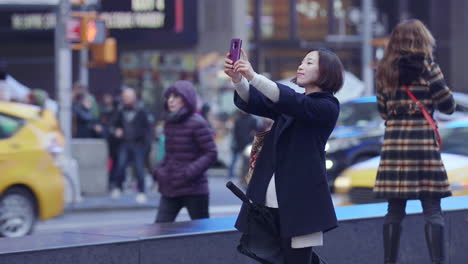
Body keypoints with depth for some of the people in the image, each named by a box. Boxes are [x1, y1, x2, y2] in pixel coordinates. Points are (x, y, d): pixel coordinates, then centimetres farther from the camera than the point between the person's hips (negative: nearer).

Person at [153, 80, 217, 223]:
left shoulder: (197, 123, -11)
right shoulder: (169, 123, 11)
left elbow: (211, 154, -12)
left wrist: (190, 172, -22)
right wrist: (159, 170, 7)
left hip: (194, 190, -6)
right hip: (170, 189, 6)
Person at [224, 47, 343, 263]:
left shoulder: (327, 107, 0)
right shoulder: (289, 107, 19)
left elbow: (291, 101, -18)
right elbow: (251, 102, 4)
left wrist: (253, 76, -27)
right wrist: (237, 79, -17)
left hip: (300, 199, -6)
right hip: (270, 201, 6)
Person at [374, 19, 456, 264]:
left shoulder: (384, 71, 9)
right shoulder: (427, 66, -3)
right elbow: (448, 105, -1)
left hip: (393, 142, 4)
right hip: (423, 140, -4)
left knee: (394, 210, 8)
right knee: (432, 209, -2)